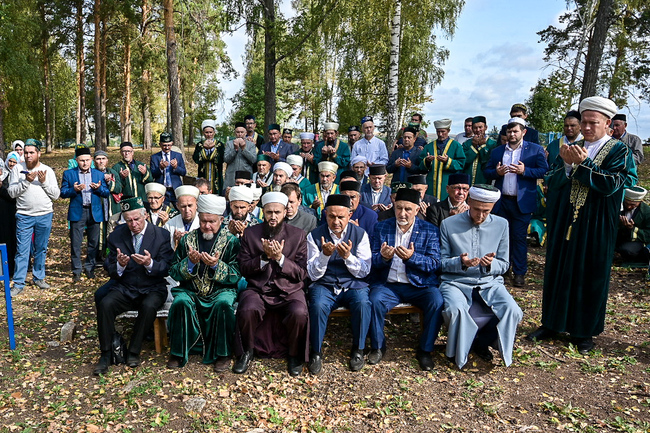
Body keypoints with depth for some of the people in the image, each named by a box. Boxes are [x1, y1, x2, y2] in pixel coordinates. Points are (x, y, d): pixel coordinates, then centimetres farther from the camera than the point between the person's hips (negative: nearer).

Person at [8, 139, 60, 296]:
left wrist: (44, 182, -12)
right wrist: (26, 181, -15)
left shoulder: (48, 171, 4)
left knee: (41, 249, 11)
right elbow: (11, 192, -3)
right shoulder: (17, 168, 2)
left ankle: (39, 277, 25)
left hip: (45, 216, 1)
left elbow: (56, 195, 1)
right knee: (22, 250, -1)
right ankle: (18, 283, 6)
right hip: (24, 216, -1)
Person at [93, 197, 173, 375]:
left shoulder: (161, 235, -3)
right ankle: (105, 355, -11)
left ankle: (134, 352, -12)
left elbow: (166, 268, -6)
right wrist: (119, 265, -22)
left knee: (149, 307, -33)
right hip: (124, 289, 2)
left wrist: (150, 264, -28)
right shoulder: (116, 236, 3)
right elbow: (110, 270, 2)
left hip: (152, 289, -2)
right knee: (105, 305, -26)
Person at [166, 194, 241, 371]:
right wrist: (190, 262, -14)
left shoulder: (231, 241, 0)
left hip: (221, 290, -2)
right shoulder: (187, 240, 8)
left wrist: (216, 265, -21)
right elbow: (173, 272, 6)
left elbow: (236, 275, -5)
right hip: (191, 290, 2)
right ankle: (178, 352, -7)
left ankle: (223, 354, -12)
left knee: (223, 303, -33)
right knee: (180, 302, -29)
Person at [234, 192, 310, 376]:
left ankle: (294, 355, 1)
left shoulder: (298, 235, 3)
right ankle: (246, 352, 1)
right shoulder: (250, 234, 7)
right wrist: (264, 257, -15)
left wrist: (280, 258, -16)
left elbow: (302, 273, -2)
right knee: (247, 311, -30)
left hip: (289, 290, -1)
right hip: (258, 289, 1)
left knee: (299, 314, -30)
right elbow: (244, 269, 2)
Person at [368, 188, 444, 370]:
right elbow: (372, 261, 4)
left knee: (437, 302, -27)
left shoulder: (430, 230, 4)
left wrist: (412, 257, -23)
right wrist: (383, 257, -20)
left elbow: (435, 264, -5)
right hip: (388, 284, 1)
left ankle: (425, 350, -4)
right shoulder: (382, 227, 8)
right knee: (375, 300, -28)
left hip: (419, 285, 0)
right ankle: (377, 347, -3)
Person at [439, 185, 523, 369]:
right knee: (455, 309, -34)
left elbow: (504, 265, 8)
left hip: (490, 283, 3)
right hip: (456, 282, -2)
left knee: (513, 311, -23)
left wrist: (491, 264, -15)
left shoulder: (501, 225, 6)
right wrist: (460, 263, -20)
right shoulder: (449, 224, -1)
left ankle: (482, 342, 8)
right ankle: (459, 351, 0)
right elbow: (442, 261, 1)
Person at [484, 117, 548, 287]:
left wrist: (525, 171, -20)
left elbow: (543, 170, -6)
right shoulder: (497, 151, 13)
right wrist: (496, 172, -11)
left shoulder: (535, 150, 3)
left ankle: (519, 273, 8)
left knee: (519, 237, -1)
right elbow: (487, 172, 10)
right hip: (502, 201, 3)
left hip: (522, 202, -3)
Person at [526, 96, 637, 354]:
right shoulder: (572, 149, 8)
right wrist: (567, 164, -16)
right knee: (557, 272, 10)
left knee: (590, 277, 6)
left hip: (595, 227, -3)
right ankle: (552, 324, 24)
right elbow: (551, 182, 1)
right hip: (564, 223, 4)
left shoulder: (619, 151, -2)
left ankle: (584, 331, 21)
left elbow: (612, 184, -16)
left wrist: (583, 163, -21)